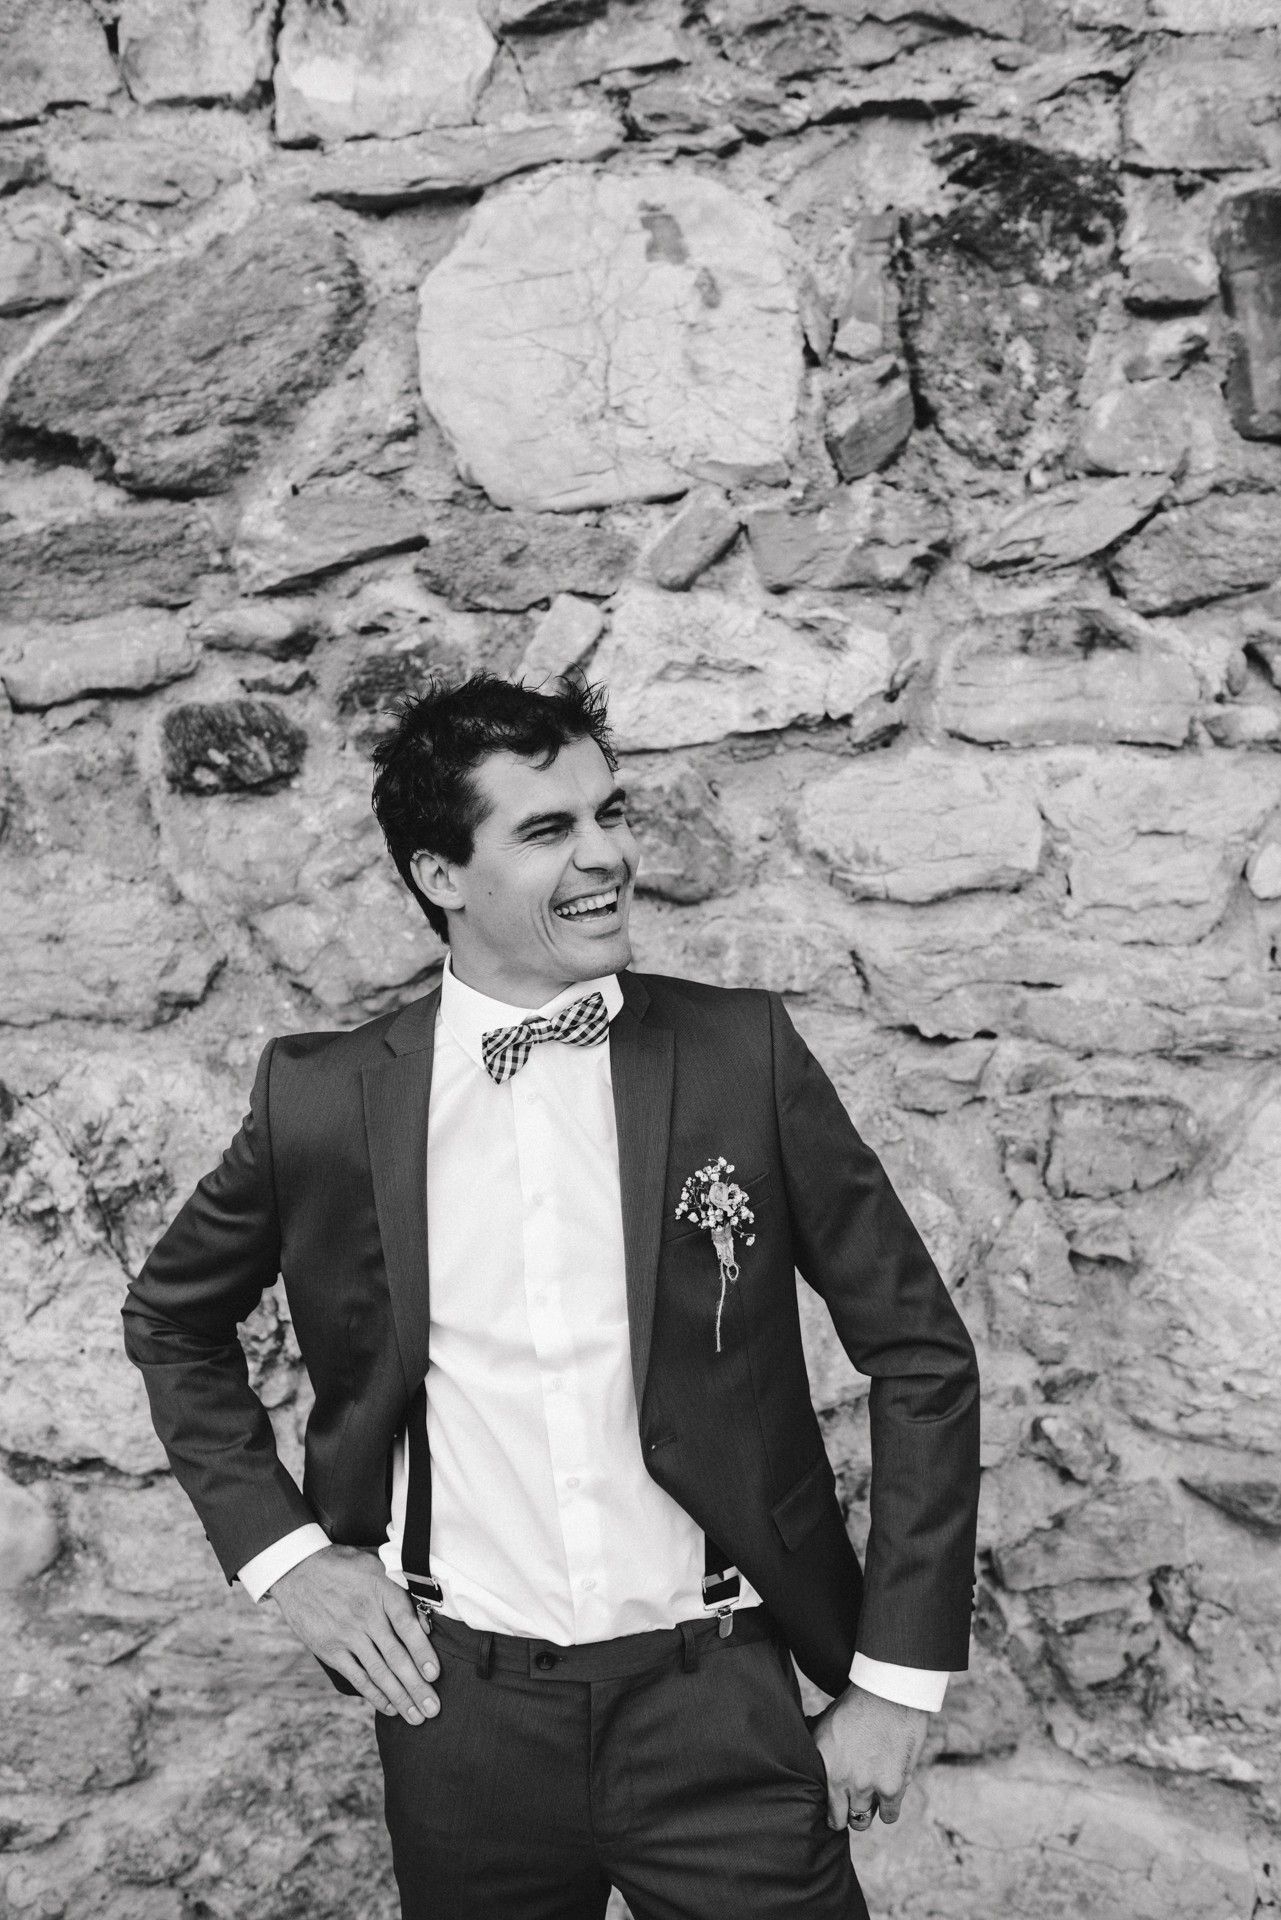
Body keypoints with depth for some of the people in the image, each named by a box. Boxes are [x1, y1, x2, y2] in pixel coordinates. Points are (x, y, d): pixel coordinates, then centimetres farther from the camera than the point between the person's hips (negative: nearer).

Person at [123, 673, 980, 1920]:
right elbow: (172, 1318, 12)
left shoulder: (740, 1053, -7)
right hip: (457, 1707, 1)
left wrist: (900, 1675, -3)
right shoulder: (326, 1098, -5)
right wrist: (277, 1546, 2)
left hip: (715, 1697, -1)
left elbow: (919, 1349, -2)